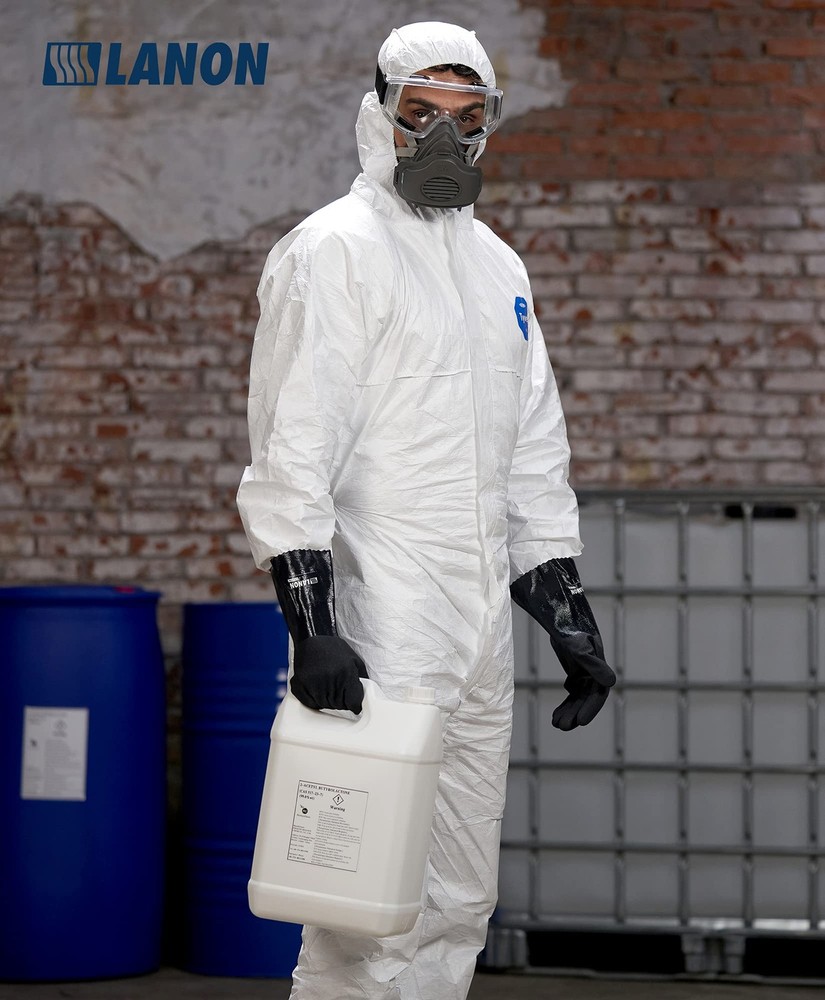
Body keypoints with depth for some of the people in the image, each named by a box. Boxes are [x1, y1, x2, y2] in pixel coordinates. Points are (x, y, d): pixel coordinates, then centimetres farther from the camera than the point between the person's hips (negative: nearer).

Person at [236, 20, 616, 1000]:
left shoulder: (497, 266, 18)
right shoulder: (335, 250, -6)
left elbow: (532, 453, 23)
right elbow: (291, 449, -13)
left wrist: (564, 605, 16)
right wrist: (310, 618, -20)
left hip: (480, 631, 8)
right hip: (377, 637, -8)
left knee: (458, 906, 11)